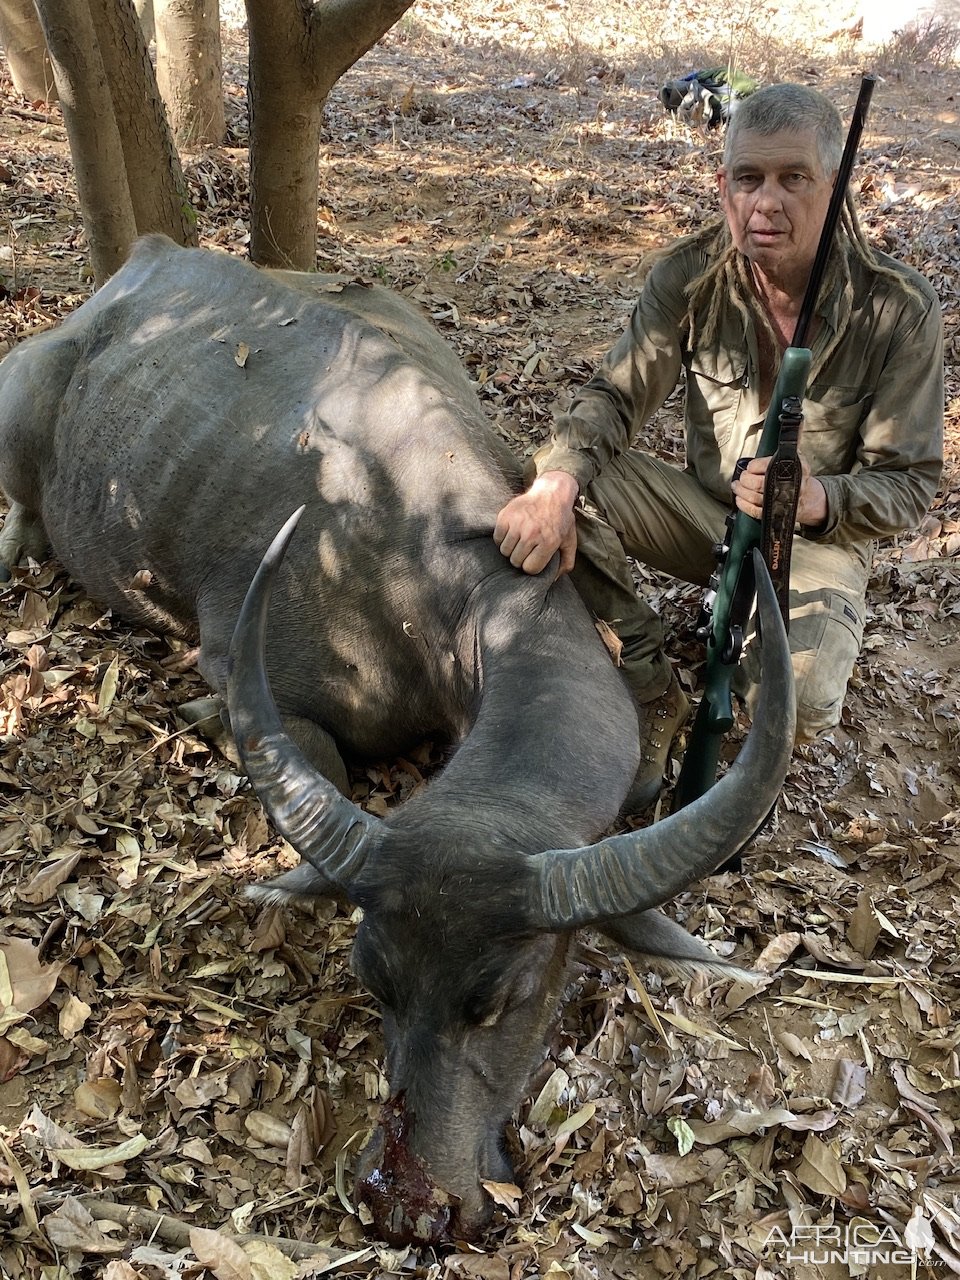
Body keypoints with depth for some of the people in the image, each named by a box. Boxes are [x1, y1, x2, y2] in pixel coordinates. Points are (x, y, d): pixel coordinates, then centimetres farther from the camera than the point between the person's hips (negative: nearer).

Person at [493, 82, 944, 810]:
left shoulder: (900, 309, -18)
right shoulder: (689, 276, -12)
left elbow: (910, 485, -13)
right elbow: (616, 396, -12)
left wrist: (817, 498, -36)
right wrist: (555, 483, -34)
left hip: (818, 538, -3)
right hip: (705, 508, 3)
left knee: (802, 702, -32)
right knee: (569, 487, -25)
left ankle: (745, 656, 10)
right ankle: (655, 696, -8)